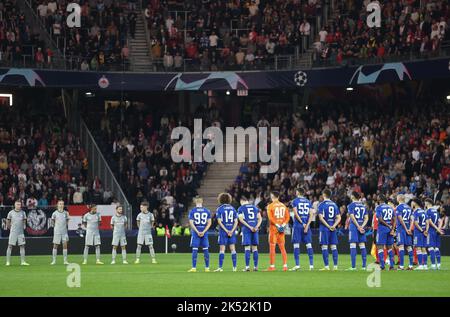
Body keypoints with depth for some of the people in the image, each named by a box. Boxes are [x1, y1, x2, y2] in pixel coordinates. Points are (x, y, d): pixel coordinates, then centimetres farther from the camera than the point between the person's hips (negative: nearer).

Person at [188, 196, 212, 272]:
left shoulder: (192, 211, -2)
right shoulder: (207, 211, 4)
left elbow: (191, 223, -8)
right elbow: (209, 223, 0)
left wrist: (197, 232, -8)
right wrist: (203, 232, -4)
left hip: (196, 232, -2)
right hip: (204, 233, 2)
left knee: (195, 250, 0)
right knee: (205, 249, 6)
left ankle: (194, 268, -3)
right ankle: (207, 268, 8)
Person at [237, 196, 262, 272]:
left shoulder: (241, 208, 3)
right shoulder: (255, 207, 16)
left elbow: (241, 219, -8)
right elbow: (260, 218, 8)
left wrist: (250, 227, -11)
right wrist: (257, 227, -3)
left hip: (246, 229, -3)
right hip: (255, 230, 4)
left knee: (247, 248, -4)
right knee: (254, 248, 8)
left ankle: (247, 266, -9)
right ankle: (255, 266, 8)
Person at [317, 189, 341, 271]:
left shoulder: (322, 204, -6)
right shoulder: (334, 204, 12)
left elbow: (321, 218, -14)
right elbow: (338, 218, 7)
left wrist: (328, 226, -12)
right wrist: (334, 226, -3)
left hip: (324, 227, -5)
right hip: (333, 228, 5)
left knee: (324, 246, -2)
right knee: (333, 246, 7)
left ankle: (326, 266, -5)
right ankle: (335, 266, 6)